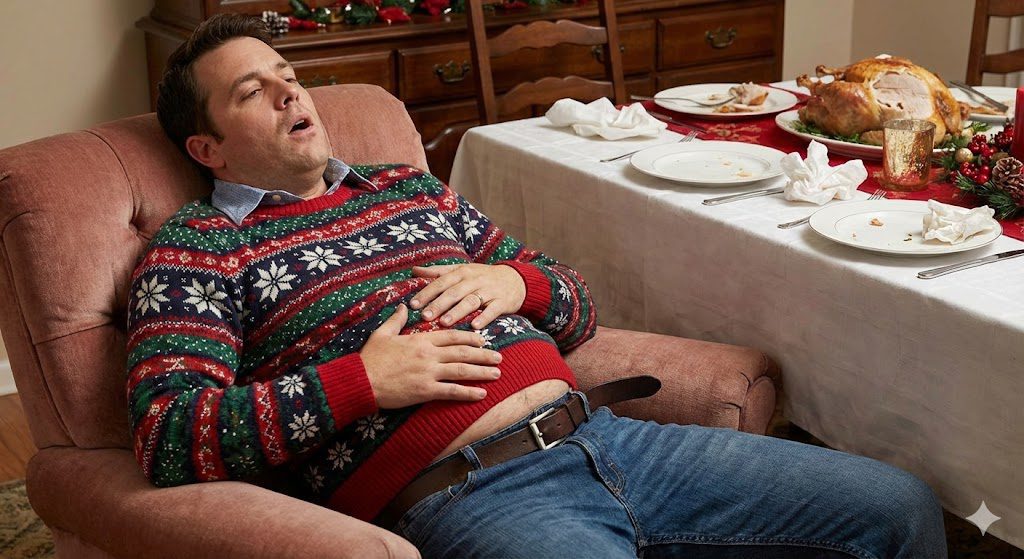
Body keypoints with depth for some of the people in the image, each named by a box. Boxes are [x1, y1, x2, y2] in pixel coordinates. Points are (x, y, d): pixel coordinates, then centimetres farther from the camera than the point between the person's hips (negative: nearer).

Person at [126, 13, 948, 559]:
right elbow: (170, 439, -9)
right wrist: (362, 380, -15)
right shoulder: (196, 249, 5)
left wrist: (515, 281, 2)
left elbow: (576, 305, 25)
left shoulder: (409, 187, 22)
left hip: (599, 435, 7)